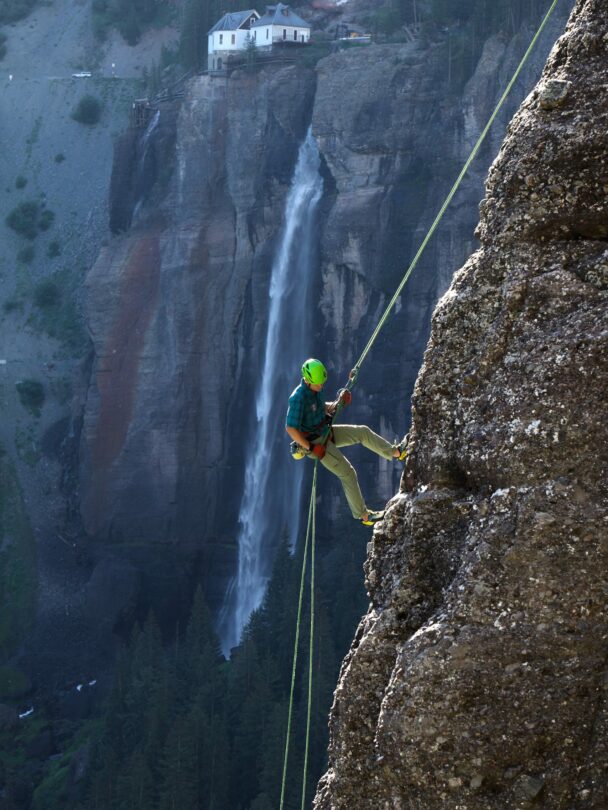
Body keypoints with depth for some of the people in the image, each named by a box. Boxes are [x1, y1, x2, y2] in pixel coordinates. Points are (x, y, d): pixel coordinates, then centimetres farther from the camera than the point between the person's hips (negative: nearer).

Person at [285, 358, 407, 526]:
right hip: (316, 442, -8)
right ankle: (362, 514, 9)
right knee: (348, 474, -3)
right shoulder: (298, 397, -30)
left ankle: (395, 452, 24)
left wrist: (337, 404, -2)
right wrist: (311, 448, -26)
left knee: (362, 432, 7)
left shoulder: (314, 388, -3)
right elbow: (290, 428, -30)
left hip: (326, 433, 8)